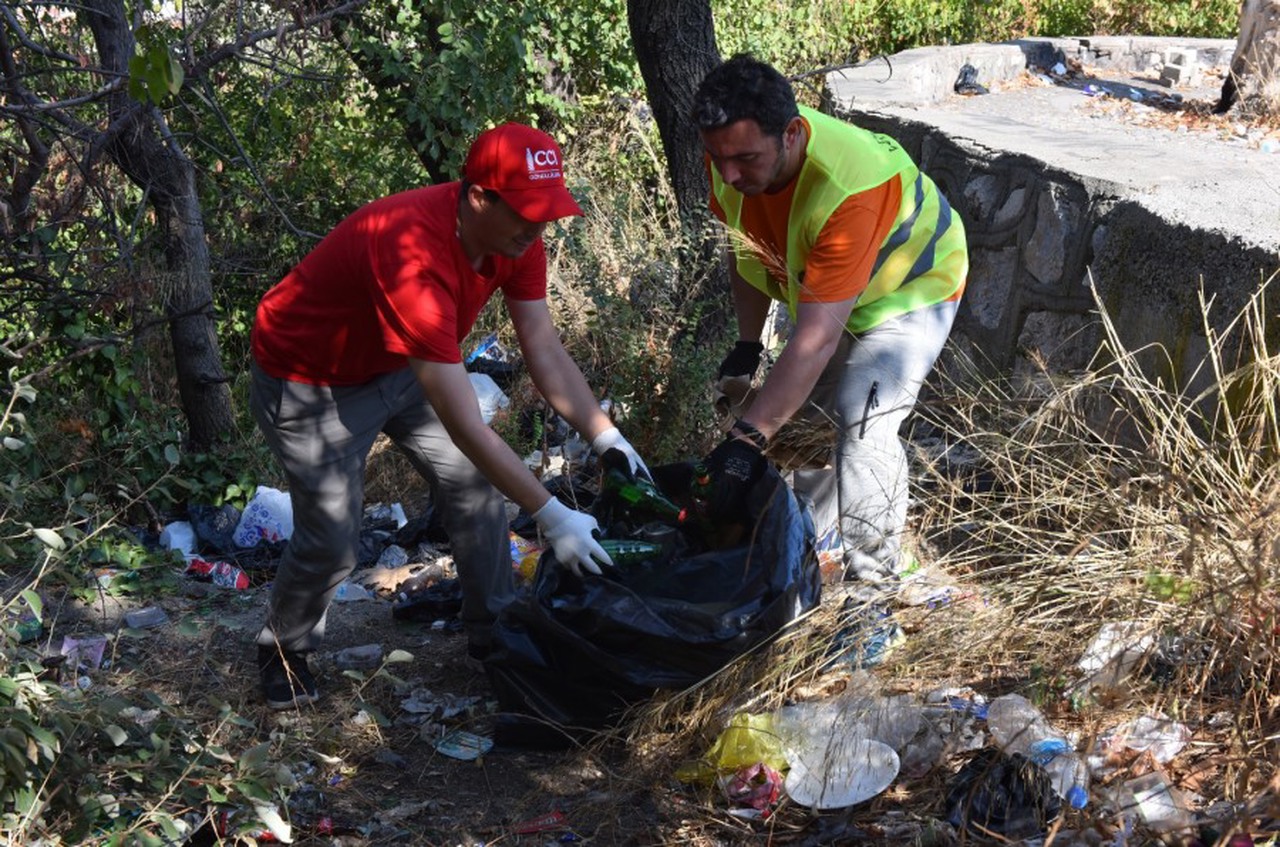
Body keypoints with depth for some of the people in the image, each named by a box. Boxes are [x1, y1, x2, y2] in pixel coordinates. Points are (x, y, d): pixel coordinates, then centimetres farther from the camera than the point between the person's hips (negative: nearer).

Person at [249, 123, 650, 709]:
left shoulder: (516, 238, -18)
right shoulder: (413, 256, -42)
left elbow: (546, 353, -9)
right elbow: (464, 423, -42)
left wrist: (606, 437, -21)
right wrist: (552, 517, -39)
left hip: (397, 364, 8)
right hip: (309, 381, -8)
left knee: (472, 482, 3)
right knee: (332, 540, -6)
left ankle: (493, 633, 20)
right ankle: (283, 651, 22)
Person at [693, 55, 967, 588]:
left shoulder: (849, 190, -45)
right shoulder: (734, 153, -23)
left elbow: (816, 339, -45)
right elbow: (748, 249, 0)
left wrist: (747, 439, -46)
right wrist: (747, 345, 0)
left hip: (911, 289, -7)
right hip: (817, 283, 8)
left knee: (863, 424, -21)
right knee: (800, 409, 13)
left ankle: (872, 576, -8)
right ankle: (811, 542, 33)